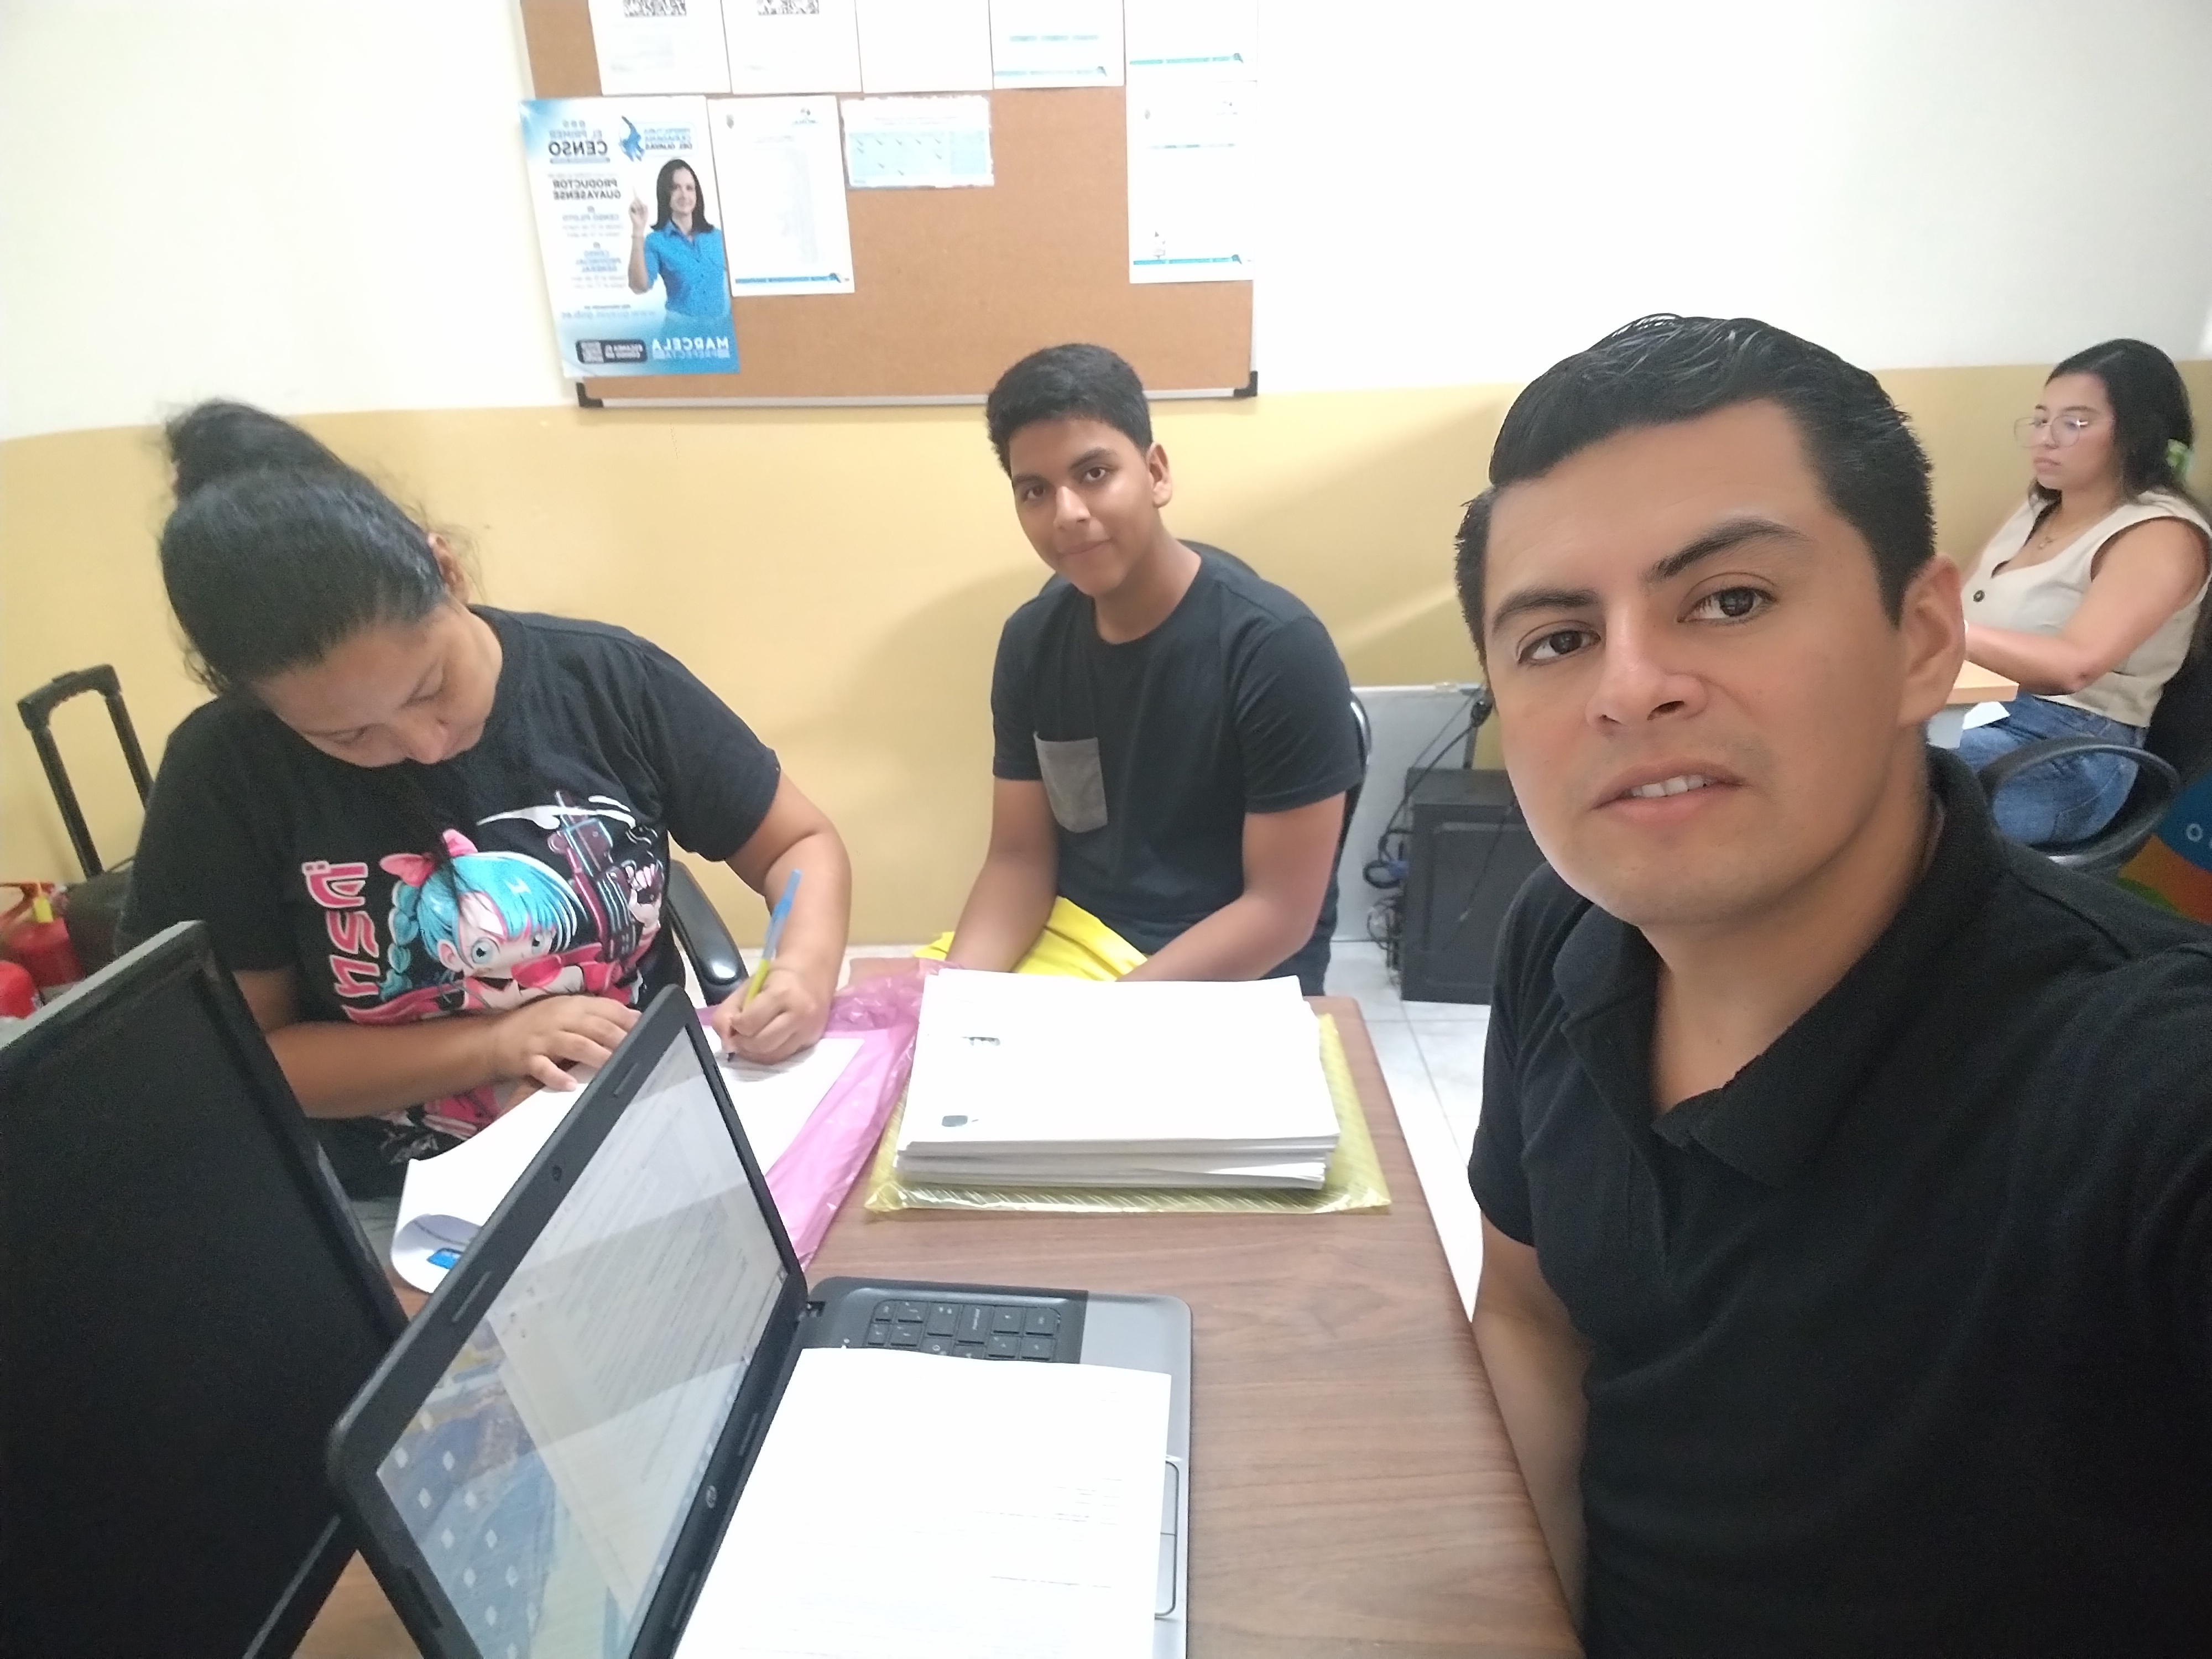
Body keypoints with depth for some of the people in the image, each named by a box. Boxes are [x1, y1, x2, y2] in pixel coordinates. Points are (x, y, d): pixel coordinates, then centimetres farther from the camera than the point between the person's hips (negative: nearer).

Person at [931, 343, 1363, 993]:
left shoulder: (1276, 648, -18)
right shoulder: (1032, 641, -2)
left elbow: (1282, 911, -16)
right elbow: (1019, 858, 2)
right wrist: (957, 984, -16)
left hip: (1231, 978, -5)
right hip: (1071, 934, 5)